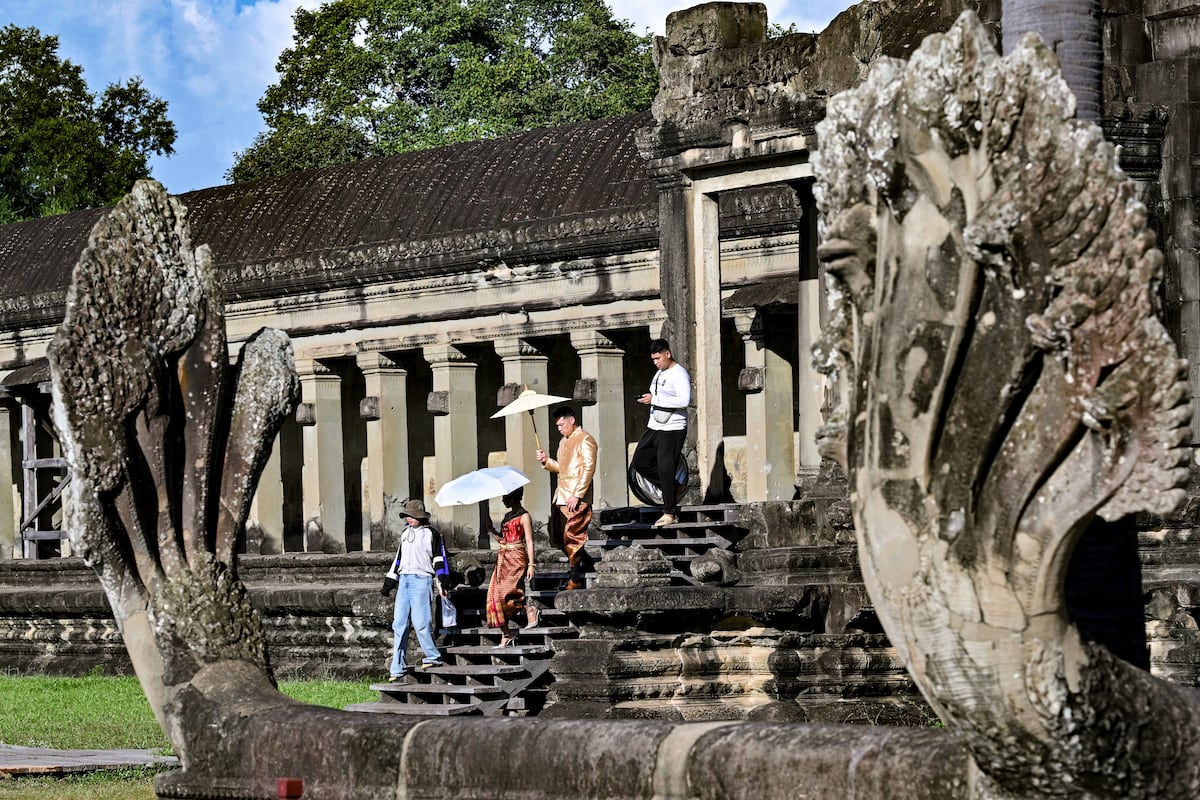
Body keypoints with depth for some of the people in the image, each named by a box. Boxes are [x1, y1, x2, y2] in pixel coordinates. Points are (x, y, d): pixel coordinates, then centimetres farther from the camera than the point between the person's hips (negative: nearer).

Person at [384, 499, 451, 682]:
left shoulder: (431, 534, 0)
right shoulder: (405, 533, 19)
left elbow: (439, 558, -1)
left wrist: (443, 582, -8)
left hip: (421, 580, -6)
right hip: (404, 581, 6)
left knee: (421, 622, -13)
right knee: (399, 625, 2)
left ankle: (433, 657, 5)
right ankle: (398, 668, 4)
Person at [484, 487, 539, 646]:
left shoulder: (524, 516, -5)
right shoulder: (508, 516, 18)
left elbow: (529, 542, -9)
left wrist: (531, 565, -14)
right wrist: (492, 530, 1)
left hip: (516, 558, -8)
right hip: (503, 558, 8)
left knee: (506, 594, -18)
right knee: (496, 594, 0)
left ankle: (531, 612, 2)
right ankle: (506, 634, 3)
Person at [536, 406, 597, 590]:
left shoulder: (584, 440, -7)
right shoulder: (563, 442, 21)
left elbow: (589, 468, -14)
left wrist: (577, 495, -19)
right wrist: (546, 461, 6)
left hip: (576, 499, -9)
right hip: (561, 497, 9)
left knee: (572, 537, -9)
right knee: (556, 537, 8)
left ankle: (575, 579, -4)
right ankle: (586, 562, 24)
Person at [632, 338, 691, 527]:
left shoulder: (679, 374, -13)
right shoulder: (660, 373, 16)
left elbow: (684, 400, -26)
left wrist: (655, 399, -24)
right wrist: (647, 399, 7)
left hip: (672, 430, -10)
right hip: (654, 427, 10)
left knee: (666, 470, -8)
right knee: (639, 462, 11)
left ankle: (670, 513, 0)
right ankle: (673, 488, 23)